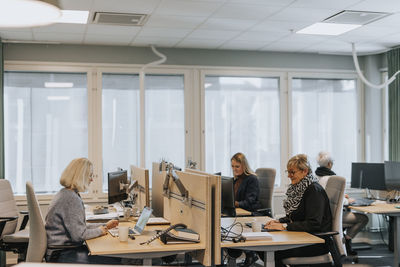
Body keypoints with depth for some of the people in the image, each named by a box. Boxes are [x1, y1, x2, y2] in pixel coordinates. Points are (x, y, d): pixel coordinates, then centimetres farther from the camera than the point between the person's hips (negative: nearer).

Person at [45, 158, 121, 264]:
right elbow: (79, 235, -21)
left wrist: (104, 226, 16)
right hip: (62, 256, -10)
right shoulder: (71, 199, -20)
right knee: (115, 262, -16)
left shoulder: (66, 193, 13)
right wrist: (100, 230, -4)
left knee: (112, 256, 5)